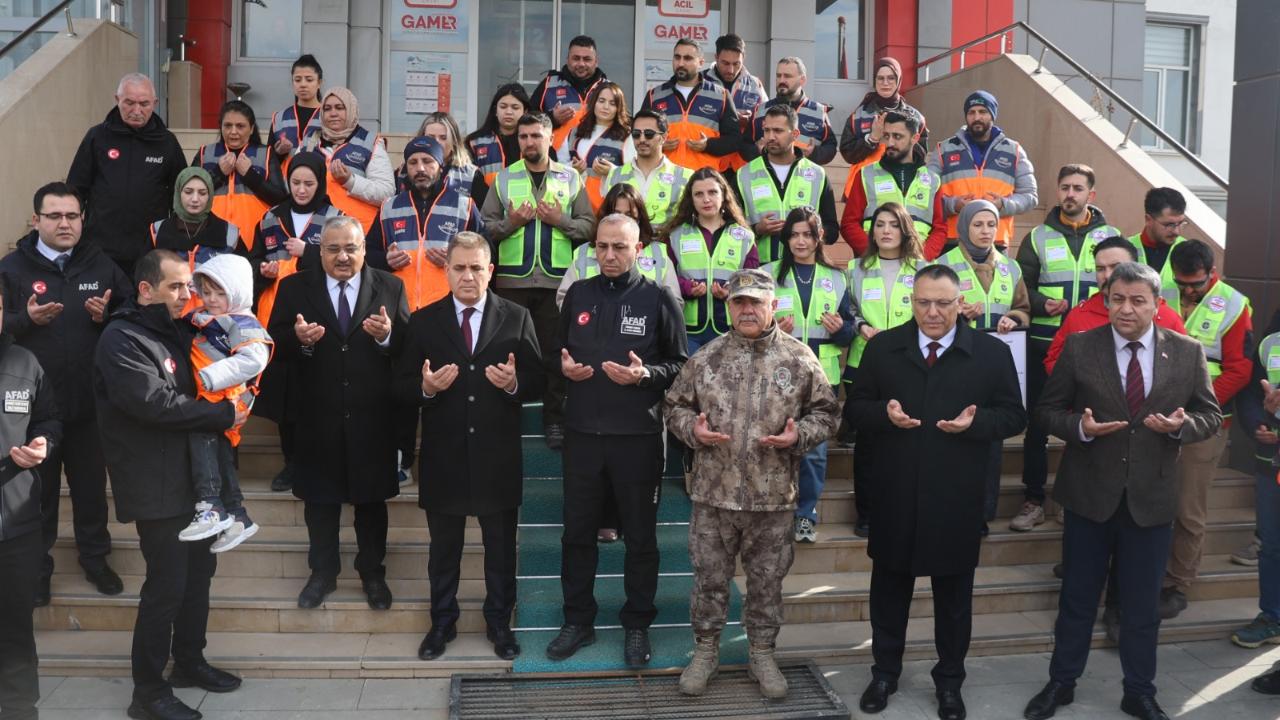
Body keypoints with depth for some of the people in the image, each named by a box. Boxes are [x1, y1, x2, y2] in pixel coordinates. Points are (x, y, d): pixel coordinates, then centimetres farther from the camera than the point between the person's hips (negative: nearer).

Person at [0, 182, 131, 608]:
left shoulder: (101, 265, 3)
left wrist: (107, 316, -12)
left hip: (90, 401, 2)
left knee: (91, 484, 14)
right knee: (38, 489, 12)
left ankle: (95, 557, 32)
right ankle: (36, 567, 28)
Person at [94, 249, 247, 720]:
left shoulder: (177, 333, 13)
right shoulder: (121, 340, -14)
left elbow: (199, 387, 22)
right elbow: (155, 402, -24)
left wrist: (232, 402, 0)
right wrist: (224, 415, -17)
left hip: (192, 478, 9)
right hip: (156, 487, -8)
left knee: (198, 573, 15)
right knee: (166, 585, -4)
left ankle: (189, 662, 31)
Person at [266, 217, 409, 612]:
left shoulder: (390, 287, -1)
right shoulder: (294, 287, 0)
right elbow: (275, 345, -5)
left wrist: (388, 335, -27)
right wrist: (299, 339, -26)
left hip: (372, 417, 0)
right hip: (318, 416, 1)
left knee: (372, 498, 13)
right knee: (320, 498, 14)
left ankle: (372, 572, 30)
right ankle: (323, 572, 33)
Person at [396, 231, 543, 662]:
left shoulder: (516, 318, 1)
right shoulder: (423, 322, 3)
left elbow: (537, 383, -1)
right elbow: (402, 385, 1)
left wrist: (515, 383, -22)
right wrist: (426, 387, -20)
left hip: (498, 457, 0)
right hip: (443, 456, 1)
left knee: (501, 548, 12)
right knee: (444, 548, 15)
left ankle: (500, 623, 29)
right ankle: (442, 623, 32)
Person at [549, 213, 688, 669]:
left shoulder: (658, 299, -2)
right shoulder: (578, 294, 8)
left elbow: (681, 365, -1)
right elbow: (559, 352, 16)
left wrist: (645, 374, -18)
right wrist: (564, 366, -6)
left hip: (638, 436, -3)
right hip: (582, 433, 3)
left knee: (640, 535, 9)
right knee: (577, 531, 10)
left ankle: (637, 625, 23)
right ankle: (578, 620, 26)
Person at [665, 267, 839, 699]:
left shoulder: (799, 359, -1)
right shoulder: (705, 358, 2)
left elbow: (825, 412, 4)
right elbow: (674, 405, 9)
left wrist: (798, 435, -14)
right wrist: (692, 429, -11)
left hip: (773, 498, 0)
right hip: (713, 494, 1)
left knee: (767, 582, 13)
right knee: (709, 578, 11)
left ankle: (762, 654, 30)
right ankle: (705, 651, 29)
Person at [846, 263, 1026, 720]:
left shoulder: (992, 352, -2)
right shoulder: (882, 347, 2)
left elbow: (1014, 416, 0)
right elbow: (855, 408, 4)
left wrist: (975, 422, -19)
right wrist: (885, 412, -17)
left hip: (957, 499, -1)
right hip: (895, 495, 1)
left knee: (954, 594, 13)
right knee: (889, 588, 14)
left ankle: (949, 682, 31)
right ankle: (885, 672, 32)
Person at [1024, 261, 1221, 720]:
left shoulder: (1188, 353, -1)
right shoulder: (1079, 348, -5)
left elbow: (1211, 416, 4)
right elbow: (1048, 410, -1)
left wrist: (1181, 425, -17)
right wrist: (1080, 426, -21)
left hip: (1152, 499, 1)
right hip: (1090, 494, -1)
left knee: (1142, 605, 13)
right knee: (1077, 598, 13)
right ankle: (1061, 683, 29)